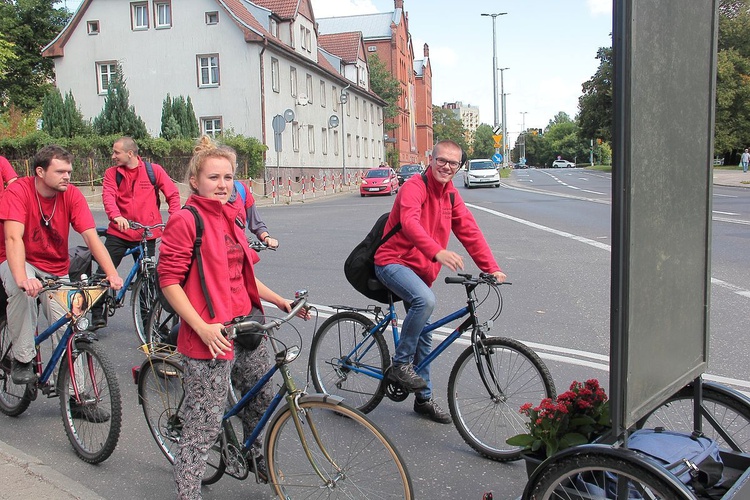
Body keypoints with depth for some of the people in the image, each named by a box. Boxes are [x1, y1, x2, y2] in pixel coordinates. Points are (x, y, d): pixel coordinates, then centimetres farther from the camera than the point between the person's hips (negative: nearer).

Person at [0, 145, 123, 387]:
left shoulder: (72, 195, -13)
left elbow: (91, 236, -20)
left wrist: (112, 274, -35)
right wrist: (22, 279, -49)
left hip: (56, 270, 3)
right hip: (20, 263, -2)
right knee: (21, 288, -36)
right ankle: (22, 359, -17)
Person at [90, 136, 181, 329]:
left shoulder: (153, 170, 1)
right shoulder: (112, 173, 3)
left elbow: (173, 193, 3)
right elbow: (108, 196, -13)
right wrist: (116, 216, -33)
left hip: (146, 234, -1)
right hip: (118, 232, 1)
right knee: (103, 273, -2)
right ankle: (97, 315, 12)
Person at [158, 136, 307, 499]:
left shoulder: (230, 217, 15)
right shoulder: (186, 221, -11)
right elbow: (168, 281, -14)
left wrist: (281, 302, 15)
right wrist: (203, 328, -21)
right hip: (210, 335, -8)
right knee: (205, 426, -1)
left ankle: (261, 462, 41)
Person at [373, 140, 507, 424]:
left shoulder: (451, 195, 8)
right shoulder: (414, 187, -16)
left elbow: (470, 232, 5)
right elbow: (410, 222, -35)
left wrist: (492, 269, -6)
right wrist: (437, 252, -51)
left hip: (420, 270, 8)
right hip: (393, 261, -8)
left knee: (424, 337, 12)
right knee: (425, 300, -35)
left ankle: (424, 399, 26)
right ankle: (400, 365, -17)